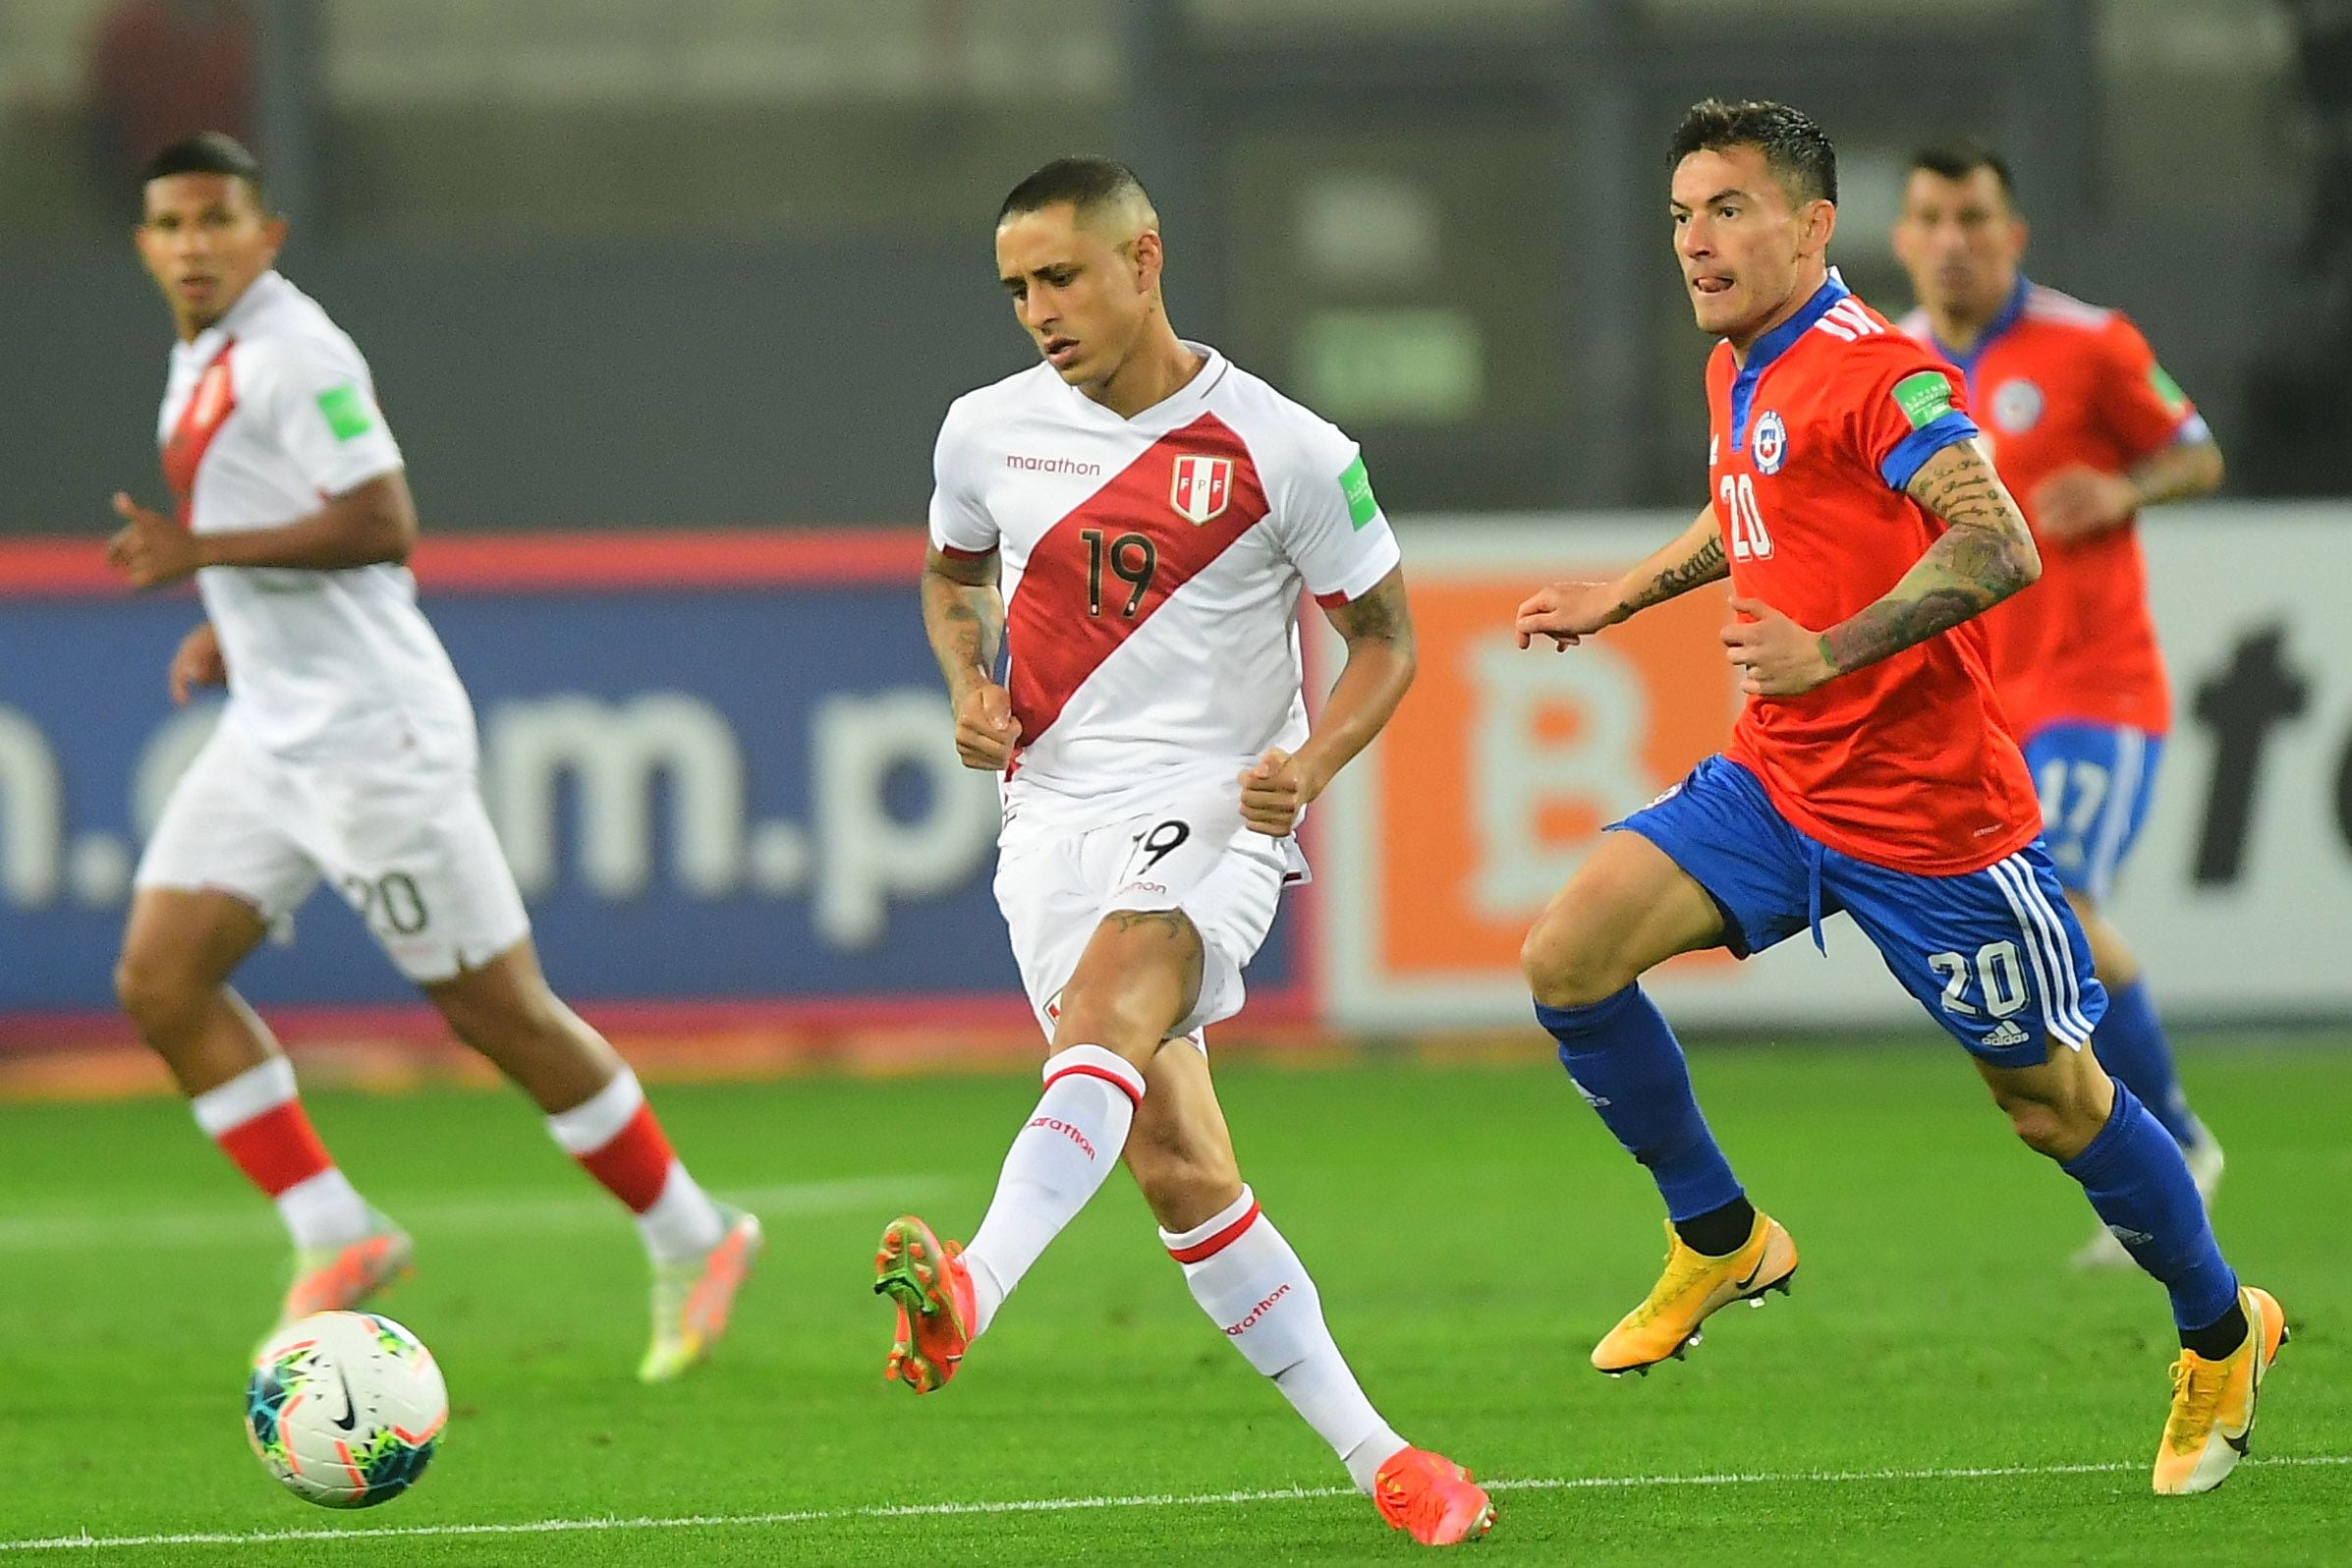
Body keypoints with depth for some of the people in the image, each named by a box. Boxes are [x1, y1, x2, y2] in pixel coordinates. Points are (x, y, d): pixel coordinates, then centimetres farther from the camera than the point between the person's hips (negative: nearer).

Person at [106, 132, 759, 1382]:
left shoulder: (287, 354, -14)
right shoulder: (201, 364, 15)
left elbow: (381, 527, -23)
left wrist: (204, 553, -22)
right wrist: (229, 626, 15)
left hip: (371, 737, -9)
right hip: (270, 736, 9)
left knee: (497, 1009, -3)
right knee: (159, 980, -3)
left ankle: (689, 1241, 10)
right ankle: (335, 1239, 2)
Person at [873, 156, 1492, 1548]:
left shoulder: (1284, 452, -4)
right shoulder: (990, 432, 7)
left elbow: (1386, 635, 5)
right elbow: (953, 571, 27)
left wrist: (1315, 759, -14)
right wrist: (970, 684, 5)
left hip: (1212, 811, -4)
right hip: (1054, 811, 4)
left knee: (1105, 1015, -34)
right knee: (1176, 1165, -3)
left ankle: (972, 1291, -57)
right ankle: (1376, 1458, 6)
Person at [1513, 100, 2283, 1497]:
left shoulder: (1878, 371, -18)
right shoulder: (1739, 373, 10)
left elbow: (1999, 550, -31)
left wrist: (1832, 650, -38)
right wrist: (1625, 595, 30)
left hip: (1927, 808, -8)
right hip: (1776, 786, 8)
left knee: (2054, 1101, 4)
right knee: (1568, 959, -8)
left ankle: (2222, 1335, 27)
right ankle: (1722, 1239, 9)